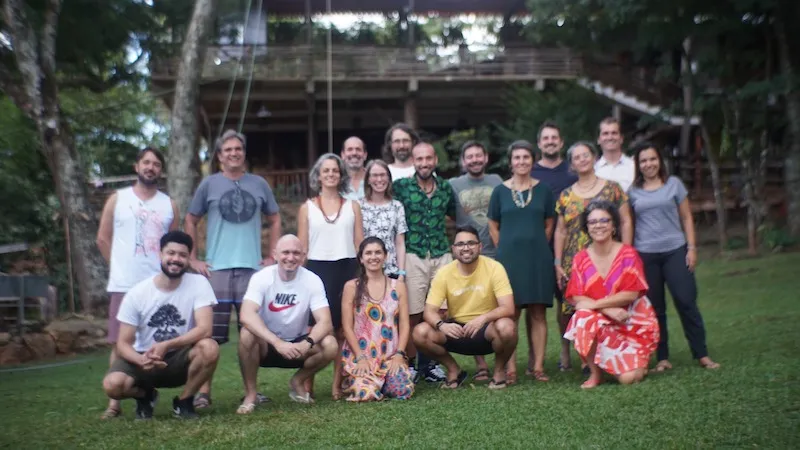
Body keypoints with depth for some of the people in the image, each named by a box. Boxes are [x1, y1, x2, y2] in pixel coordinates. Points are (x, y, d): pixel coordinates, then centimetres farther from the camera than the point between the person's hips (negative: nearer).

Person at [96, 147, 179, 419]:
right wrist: (122, 266, 5)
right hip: (123, 285, -2)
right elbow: (103, 239, 6)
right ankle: (114, 401, 6)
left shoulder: (169, 205, 10)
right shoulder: (117, 199, 5)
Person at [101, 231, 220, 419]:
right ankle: (145, 395, 9)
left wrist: (166, 345, -35)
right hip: (145, 358, 0)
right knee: (112, 384, -29)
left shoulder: (199, 283, -13)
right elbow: (123, 344, -10)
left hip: (180, 358, 0)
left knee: (209, 348, -33)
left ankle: (184, 401, -4)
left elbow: (205, 329, -23)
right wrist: (141, 360, -32)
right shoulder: (137, 293, -11)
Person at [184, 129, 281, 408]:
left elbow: (274, 220, 17)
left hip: (253, 268, 2)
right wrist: (193, 260, 1)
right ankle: (204, 392, 6)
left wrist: (272, 256, 8)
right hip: (216, 269, -2)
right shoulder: (209, 184, 4)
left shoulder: (259, 184, 9)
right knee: (211, 335, -2)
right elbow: (190, 222, 9)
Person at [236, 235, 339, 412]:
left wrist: (307, 343, -41)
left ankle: (297, 382, 4)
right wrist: (278, 343, -45)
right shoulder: (261, 277, -18)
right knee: (247, 334, -34)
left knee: (330, 345, -25)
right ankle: (250, 394, -11)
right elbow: (246, 316, -34)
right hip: (266, 345, -2)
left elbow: (325, 322, -20)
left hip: (297, 345, 2)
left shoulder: (312, 280, -13)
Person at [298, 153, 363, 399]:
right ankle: (308, 383, 3)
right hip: (317, 270, -1)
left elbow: (360, 245, 9)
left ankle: (337, 385, 6)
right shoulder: (307, 208, 10)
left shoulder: (352, 206, 12)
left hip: (347, 270, 1)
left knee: (344, 329, -1)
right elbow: (302, 248, 8)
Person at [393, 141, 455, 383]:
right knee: (413, 314, -1)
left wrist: (441, 228, 15)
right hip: (413, 256, -3)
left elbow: (453, 213, 26)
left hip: (442, 255, 3)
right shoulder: (401, 186, -1)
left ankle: (429, 363, 16)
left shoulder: (445, 187, 9)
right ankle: (409, 364, 11)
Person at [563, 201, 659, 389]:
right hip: (601, 323, 2)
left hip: (633, 323, -2)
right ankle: (595, 373, -12)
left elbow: (631, 294, -17)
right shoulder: (581, 259, -2)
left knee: (628, 377, -18)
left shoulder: (628, 254, -8)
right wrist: (608, 310, -24)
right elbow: (576, 298, -9)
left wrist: (594, 304, -21)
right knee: (583, 319, -34)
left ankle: (638, 364, 21)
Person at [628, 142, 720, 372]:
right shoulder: (632, 191, 6)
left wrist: (692, 248, 0)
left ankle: (702, 354, 6)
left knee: (687, 302, -4)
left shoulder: (674, 184, 6)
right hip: (645, 255, 1)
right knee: (655, 309, 4)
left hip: (675, 251, 0)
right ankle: (662, 358, 12)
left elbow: (686, 217, 7)